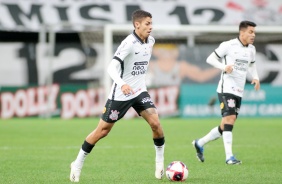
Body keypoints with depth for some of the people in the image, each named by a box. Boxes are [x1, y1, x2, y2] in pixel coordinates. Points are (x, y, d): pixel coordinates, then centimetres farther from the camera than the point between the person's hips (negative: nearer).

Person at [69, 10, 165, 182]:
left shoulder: (150, 41, 2)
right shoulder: (129, 43, -21)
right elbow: (112, 67, -30)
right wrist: (122, 84, -46)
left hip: (140, 91, 6)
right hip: (120, 94, -6)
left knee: (155, 123, -14)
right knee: (103, 130, 3)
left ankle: (160, 162, 4)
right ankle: (78, 164, 17)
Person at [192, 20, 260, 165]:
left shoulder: (251, 49, 11)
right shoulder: (228, 45, -9)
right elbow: (210, 59, -4)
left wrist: (255, 77, 9)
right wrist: (224, 67, -21)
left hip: (239, 92, 7)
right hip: (226, 89, -7)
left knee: (226, 126, 9)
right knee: (229, 119, -19)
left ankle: (200, 143, 26)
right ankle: (229, 157, -18)